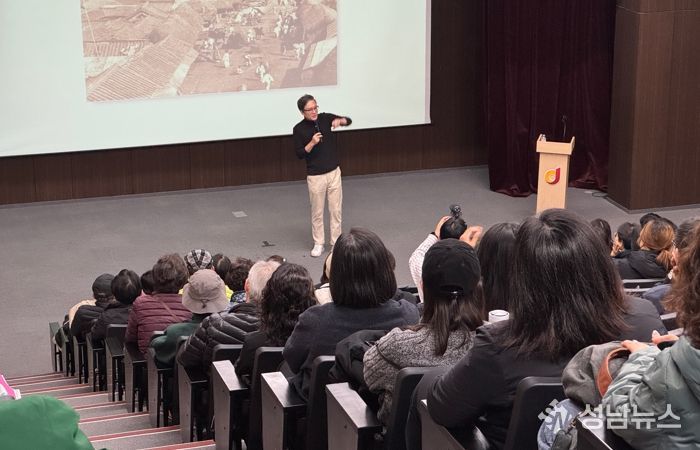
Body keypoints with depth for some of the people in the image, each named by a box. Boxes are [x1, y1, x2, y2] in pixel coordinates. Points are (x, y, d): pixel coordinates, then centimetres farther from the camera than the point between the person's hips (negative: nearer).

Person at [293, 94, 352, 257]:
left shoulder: (325, 118, -1)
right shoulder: (299, 129, -8)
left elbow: (349, 120, -5)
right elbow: (299, 154, -9)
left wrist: (340, 120, -27)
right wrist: (312, 143, -25)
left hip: (334, 172, 2)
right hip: (315, 176, -2)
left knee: (336, 210, 6)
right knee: (317, 212, 6)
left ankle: (336, 242, 16)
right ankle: (318, 244, 19)